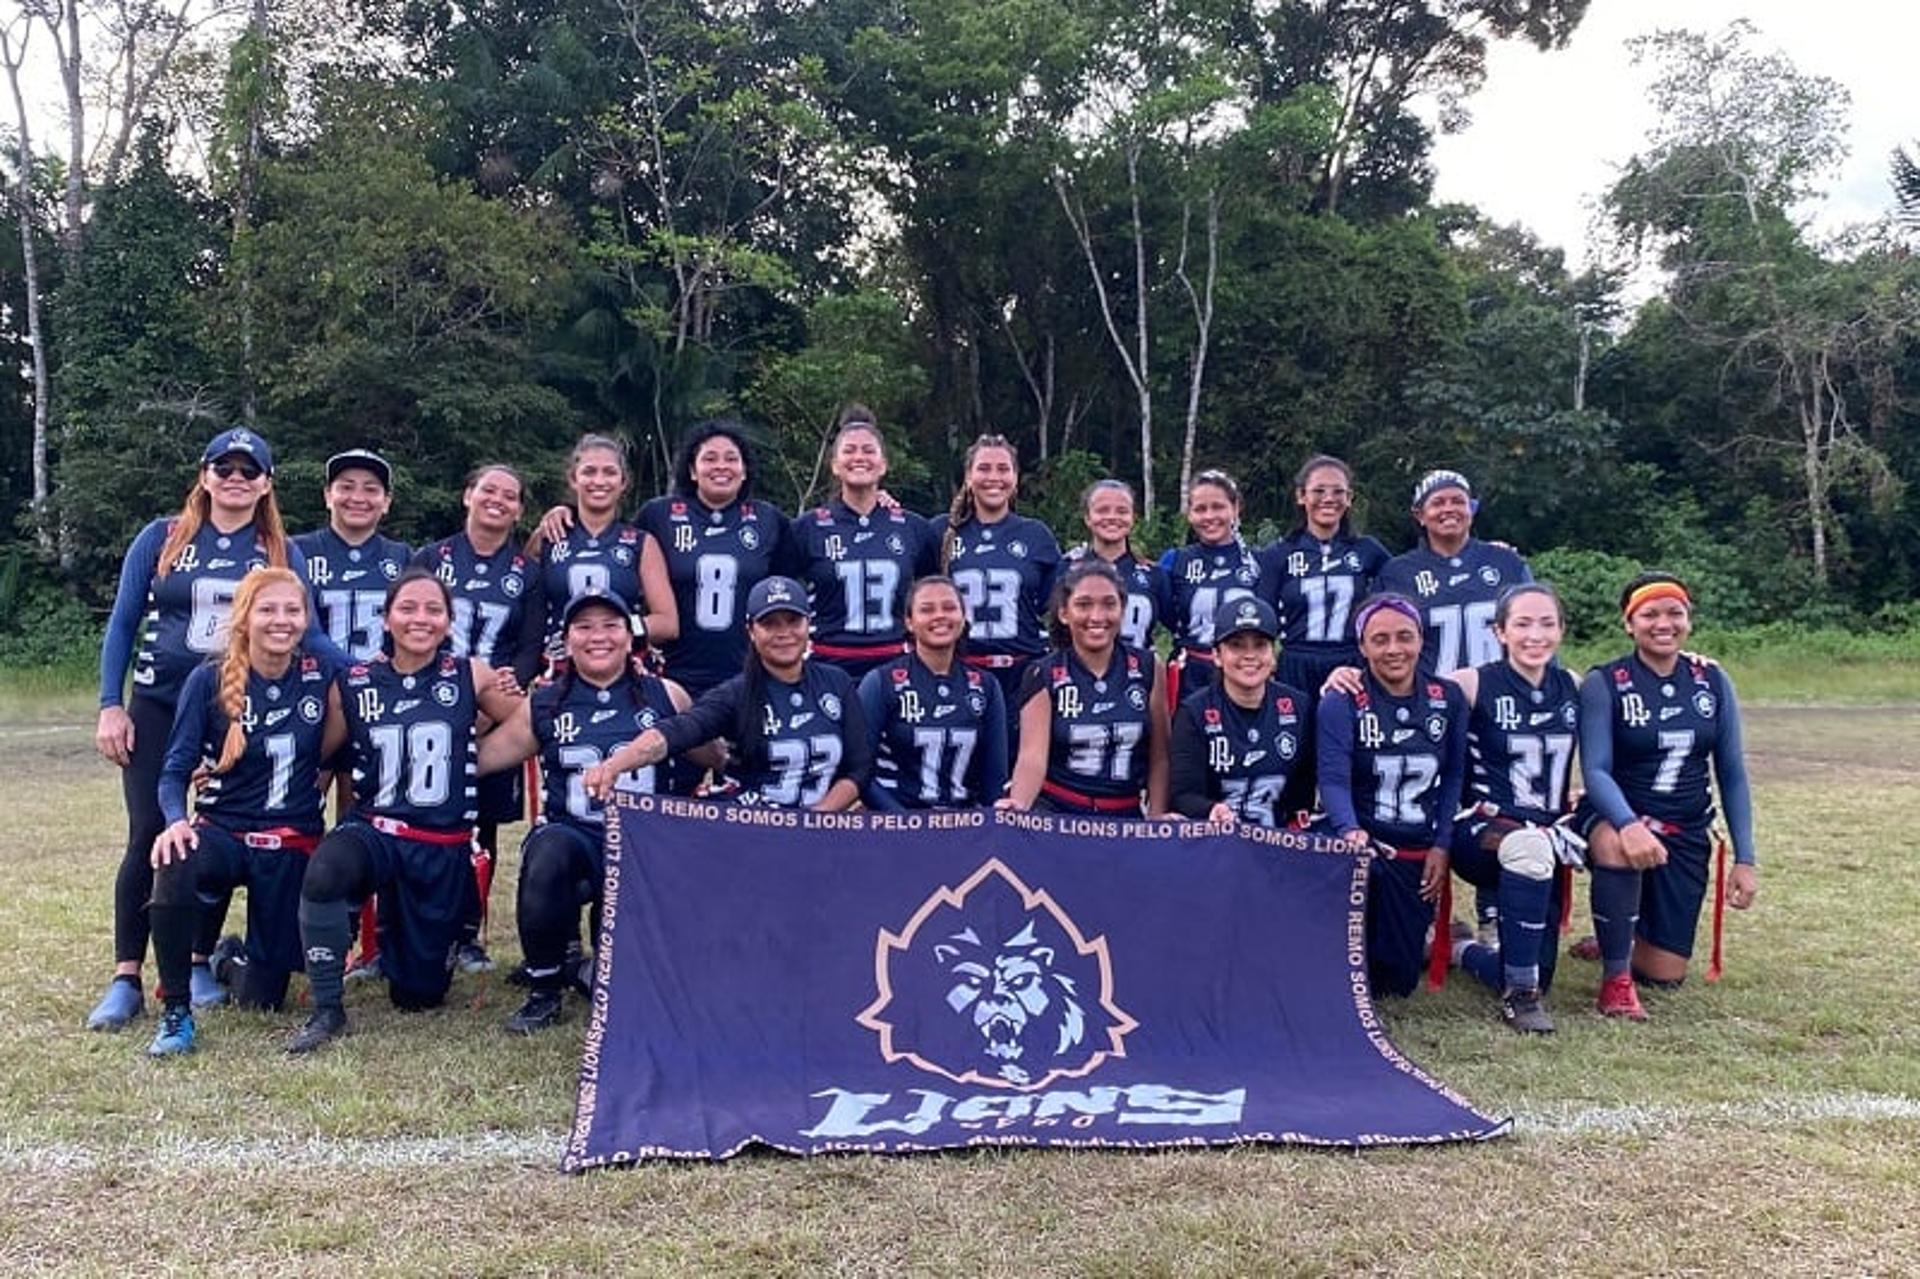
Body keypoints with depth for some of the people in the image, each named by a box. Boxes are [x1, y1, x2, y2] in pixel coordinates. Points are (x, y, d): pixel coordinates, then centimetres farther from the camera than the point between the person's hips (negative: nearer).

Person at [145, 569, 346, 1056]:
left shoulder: (322, 676, -2)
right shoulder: (208, 680, -7)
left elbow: (331, 749, 11)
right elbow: (175, 768, -8)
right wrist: (176, 821, -25)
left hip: (293, 843, 2)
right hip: (223, 830, -1)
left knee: (261, 997, 3)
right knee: (175, 871, -39)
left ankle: (231, 958, 42)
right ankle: (176, 1012, -17)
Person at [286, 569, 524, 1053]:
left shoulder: (471, 677, -2)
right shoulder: (352, 684, -1)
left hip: (444, 847, 1)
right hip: (373, 829, 0)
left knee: (420, 994, 8)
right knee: (324, 871, -38)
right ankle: (327, 1010, -16)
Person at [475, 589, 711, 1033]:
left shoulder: (666, 698, 6)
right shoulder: (543, 705, 9)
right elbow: (474, 759, 9)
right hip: (572, 835, 0)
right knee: (547, 852, -36)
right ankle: (544, 990, -13)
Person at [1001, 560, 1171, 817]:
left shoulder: (1149, 669, 2)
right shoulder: (1044, 675, -2)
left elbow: (1158, 757, 6)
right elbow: (1033, 755, -13)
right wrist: (1017, 806, -31)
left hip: (1127, 816, 2)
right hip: (1056, 812, -2)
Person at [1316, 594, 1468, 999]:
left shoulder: (1448, 699, 5)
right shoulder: (1341, 703, -7)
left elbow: (1454, 777, 8)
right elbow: (1333, 780, -16)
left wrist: (1442, 846, -3)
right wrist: (1350, 832, -35)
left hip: (1421, 853, 3)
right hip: (1364, 845, -3)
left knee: (1398, 979, 2)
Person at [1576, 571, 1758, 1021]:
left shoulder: (1712, 681, 0)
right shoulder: (1603, 683, -11)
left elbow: (1732, 774, 5)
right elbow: (1595, 771, -21)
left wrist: (1745, 859, 0)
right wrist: (1630, 825, -40)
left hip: (1686, 834, 4)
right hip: (1616, 817, -4)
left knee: (1665, 975, 4)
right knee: (1618, 847, -42)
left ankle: (1615, 939, 40)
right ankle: (1615, 979, -23)